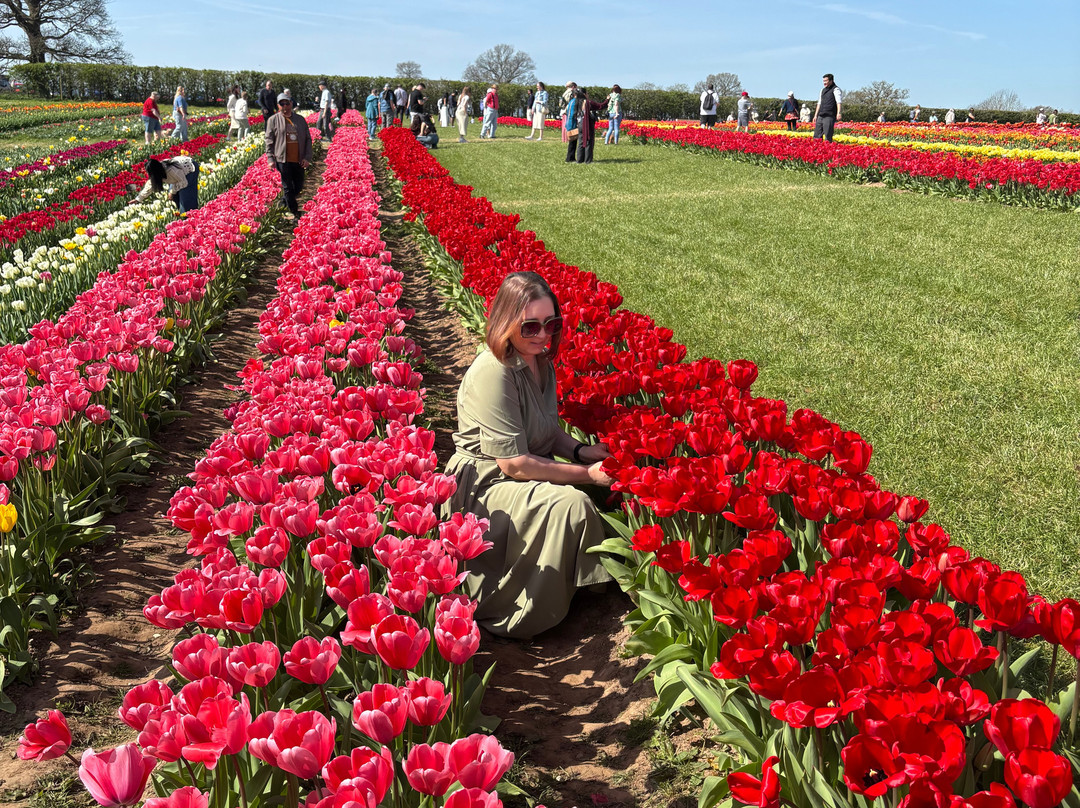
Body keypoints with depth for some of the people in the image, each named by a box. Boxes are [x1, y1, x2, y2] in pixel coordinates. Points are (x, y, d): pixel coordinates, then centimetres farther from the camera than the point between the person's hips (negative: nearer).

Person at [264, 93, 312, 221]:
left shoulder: (300, 119, 9)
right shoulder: (273, 120, 2)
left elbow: (308, 139, 9)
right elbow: (269, 141, 0)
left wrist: (307, 157, -2)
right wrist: (270, 159, -8)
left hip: (298, 160, 3)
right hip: (283, 160, -3)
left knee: (298, 186, 10)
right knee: (288, 187, 3)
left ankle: (284, 202, 34)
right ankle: (293, 210, 15)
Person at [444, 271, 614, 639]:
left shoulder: (540, 362, 6)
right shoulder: (492, 373, -23)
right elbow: (514, 463, -23)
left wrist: (580, 450, -3)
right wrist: (586, 473, -21)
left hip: (529, 473, 8)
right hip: (484, 485, -8)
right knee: (571, 503, -28)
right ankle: (503, 613, -14)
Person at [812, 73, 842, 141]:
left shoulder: (835, 89, -2)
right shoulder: (823, 90, 20)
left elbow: (839, 102, -16)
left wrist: (838, 113, -30)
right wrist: (815, 115, 22)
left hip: (829, 117, -7)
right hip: (820, 116, 7)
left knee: (828, 137, -8)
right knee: (817, 136, 3)